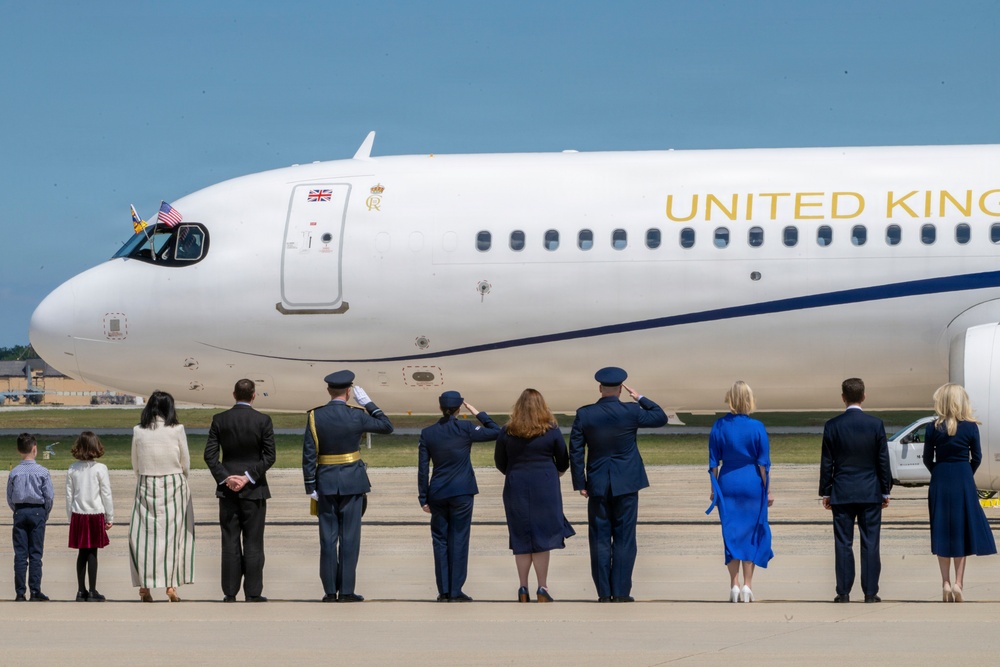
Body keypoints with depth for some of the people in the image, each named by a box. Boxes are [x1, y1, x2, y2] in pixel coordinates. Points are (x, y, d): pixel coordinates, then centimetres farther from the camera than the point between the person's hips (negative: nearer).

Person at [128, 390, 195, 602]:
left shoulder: (138, 431, -1)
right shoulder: (177, 430, -6)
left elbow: (135, 465, 8)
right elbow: (185, 463, 2)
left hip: (146, 487, 1)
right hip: (174, 485, -1)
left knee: (144, 534, 5)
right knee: (173, 533, 6)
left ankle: (144, 586, 1)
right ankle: (171, 585, 4)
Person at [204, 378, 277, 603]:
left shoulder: (220, 420, -1)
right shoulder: (263, 421, -6)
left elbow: (210, 454, -4)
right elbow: (269, 456, -9)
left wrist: (225, 477, -6)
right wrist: (248, 477, -9)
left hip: (227, 489, 2)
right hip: (254, 490, -2)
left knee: (230, 542, 6)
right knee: (253, 542, 2)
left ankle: (230, 593, 6)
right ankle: (252, 594, 2)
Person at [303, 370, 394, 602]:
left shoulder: (315, 416, -5)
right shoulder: (356, 416, -9)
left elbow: (309, 454, -6)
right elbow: (387, 426, 6)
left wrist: (311, 486, 0)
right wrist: (367, 403, 8)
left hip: (325, 483, 2)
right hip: (352, 482, -2)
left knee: (328, 538, 5)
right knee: (349, 538, 2)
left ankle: (330, 591, 7)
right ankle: (346, 591, 1)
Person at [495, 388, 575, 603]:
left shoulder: (507, 432, -1)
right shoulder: (552, 431, -3)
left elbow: (500, 463, 9)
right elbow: (563, 461, 8)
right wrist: (557, 472, 30)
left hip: (516, 488, 1)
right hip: (545, 487, -1)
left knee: (521, 538, 7)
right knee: (542, 537, 3)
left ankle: (523, 589, 6)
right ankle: (542, 589, 1)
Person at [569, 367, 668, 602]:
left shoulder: (584, 415, -5)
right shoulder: (631, 412, -8)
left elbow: (575, 451, -2)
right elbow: (661, 417, 9)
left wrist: (580, 483, 6)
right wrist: (640, 398, 14)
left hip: (597, 485, 1)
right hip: (626, 485, -1)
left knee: (600, 540, 5)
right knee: (624, 539, 4)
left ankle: (604, 593, 5)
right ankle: (621, 593, 3)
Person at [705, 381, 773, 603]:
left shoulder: (719, 426, -4)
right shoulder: (757, 428, -8)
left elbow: (714, 462, 1)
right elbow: (763, 463, -5)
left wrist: (714, 489, 9)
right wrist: (768, 491, 3)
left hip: (727, 484, 1)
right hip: (752, 485, -1)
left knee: (731, 534, 7)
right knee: (751, 533, 8)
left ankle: (734, 585, 3)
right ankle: (747, 585, 5)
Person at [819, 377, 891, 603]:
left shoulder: (832, 426, -5)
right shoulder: (876, 424, -4)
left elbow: (826, 463, 0)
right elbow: (883, 461, 0)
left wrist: (825, 492, 9)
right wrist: (886, 491, 9)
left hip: (841, 492, 0)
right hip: (870, 492, 0)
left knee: (843, 544, 3)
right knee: (870, 544, 3)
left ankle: (843, 593, 3)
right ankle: (870, 593, 3)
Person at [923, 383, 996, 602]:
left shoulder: (933, 428, -6)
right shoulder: (970, 427, -6)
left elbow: (927, 459, 0)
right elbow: (977, 458, 0)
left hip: (940, 482, 0)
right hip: (964, 482, 0)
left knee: (942, 532, 8)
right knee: (962, 531, 7)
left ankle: (946, 583, 6)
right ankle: (958, 582, -1)